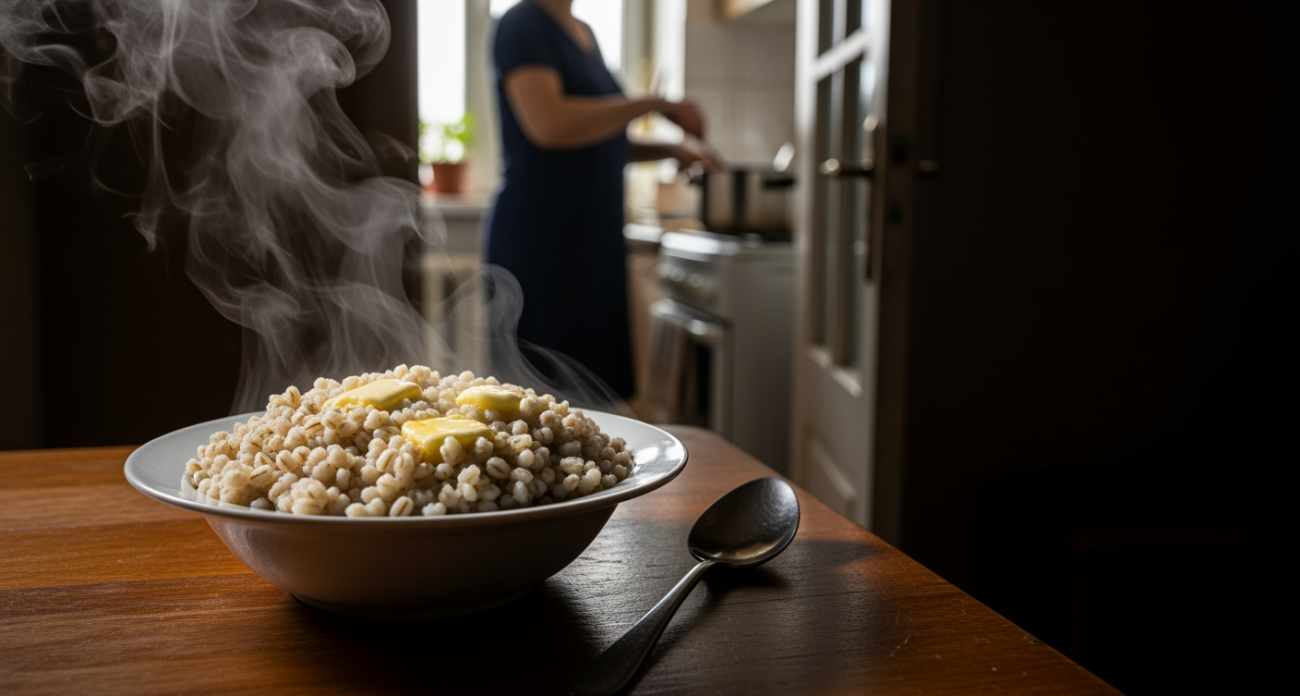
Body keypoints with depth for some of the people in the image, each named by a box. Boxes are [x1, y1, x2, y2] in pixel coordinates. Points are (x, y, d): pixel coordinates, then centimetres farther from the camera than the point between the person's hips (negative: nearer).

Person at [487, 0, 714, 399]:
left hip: (595, 236, 8)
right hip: (541, 240, -8)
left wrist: (668, 151, 12)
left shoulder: (584, 34, 17)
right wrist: (652, 105, -20)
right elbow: (549, 124, -25)